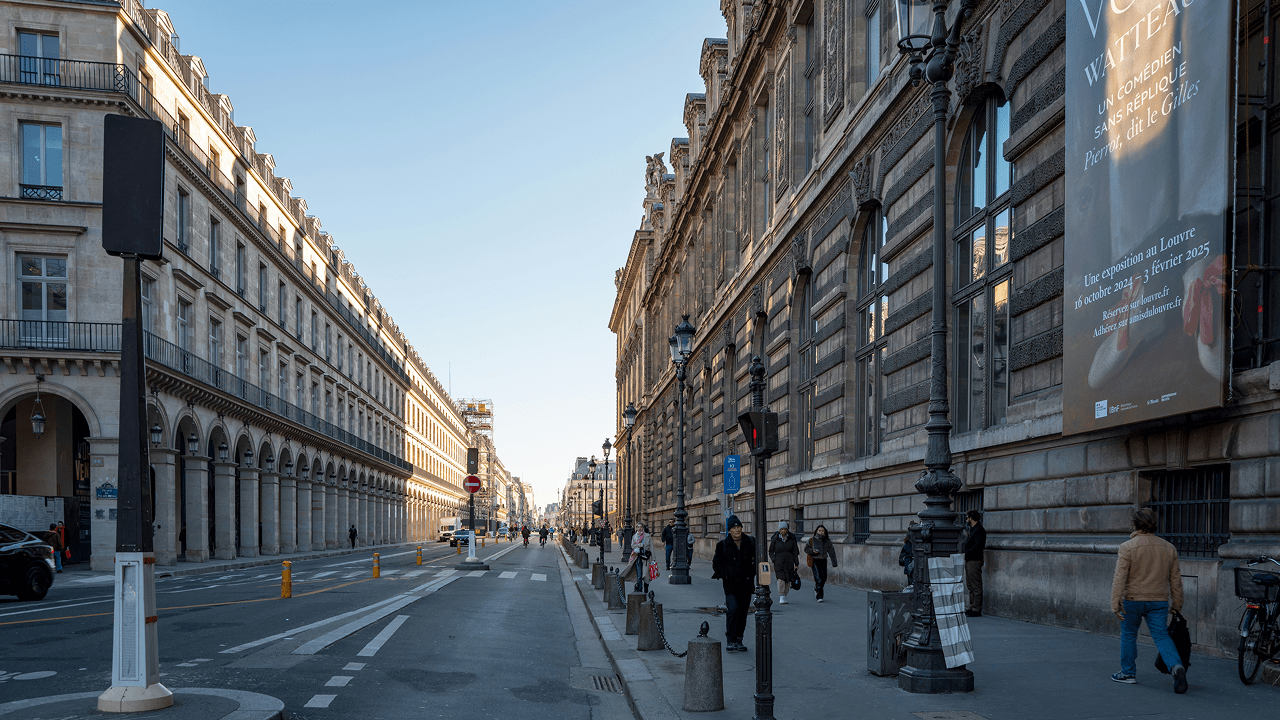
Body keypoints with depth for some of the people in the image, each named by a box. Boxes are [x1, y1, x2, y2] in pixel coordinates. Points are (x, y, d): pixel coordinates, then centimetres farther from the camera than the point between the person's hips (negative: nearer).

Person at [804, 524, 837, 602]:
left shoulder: (827, 540, 1)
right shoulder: (812, 540, -6)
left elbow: (831, 551, 6)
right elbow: (806, 549, 4)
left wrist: (834, 562, 4)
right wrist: (812, 551, -17)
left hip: (823, 561, 4)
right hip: (814, 561, -4)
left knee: (823, 577, 7)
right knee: (818, 578, -14)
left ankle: (816, 589, 38)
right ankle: (819, 596, -13)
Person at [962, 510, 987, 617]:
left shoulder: (979, 530, -11)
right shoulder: (972, 529, 20)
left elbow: (978, 546, -20)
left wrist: (966, 553, -18)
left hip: (974, 560, -10)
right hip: (968, 560, 10)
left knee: (976, 586, -8)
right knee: (970, 586, 12)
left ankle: (976, 610, -8)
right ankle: (971, 607, 16)